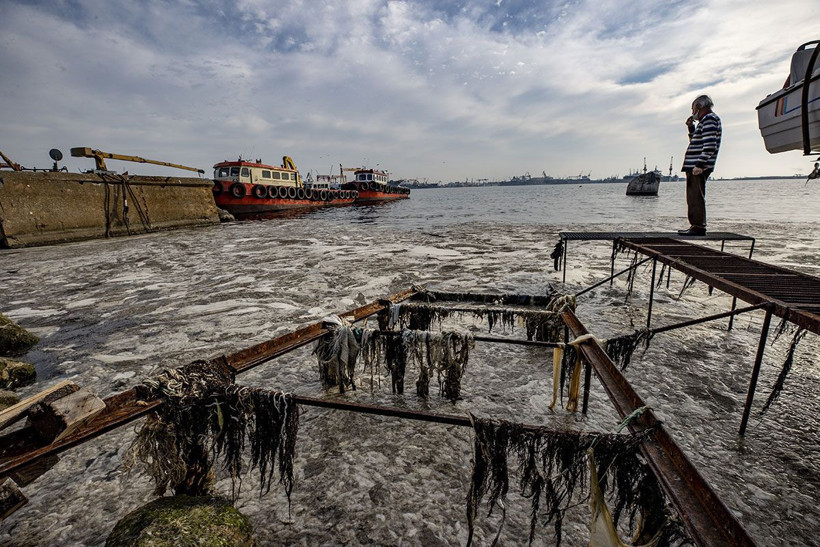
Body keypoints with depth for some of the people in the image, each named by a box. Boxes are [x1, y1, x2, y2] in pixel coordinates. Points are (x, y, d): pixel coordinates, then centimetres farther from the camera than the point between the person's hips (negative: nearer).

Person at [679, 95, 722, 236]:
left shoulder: (709, 119, -8)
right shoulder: (706, 120, 23)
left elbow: (710, 145, -19)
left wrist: (700, 164, -24)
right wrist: (691, 128, 24)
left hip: (698, 167, -10)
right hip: (694, 167, 10)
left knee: (696, 198, -12)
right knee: (693, 198, 12)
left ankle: (698, 227, -12)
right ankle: (695, 226, 16)